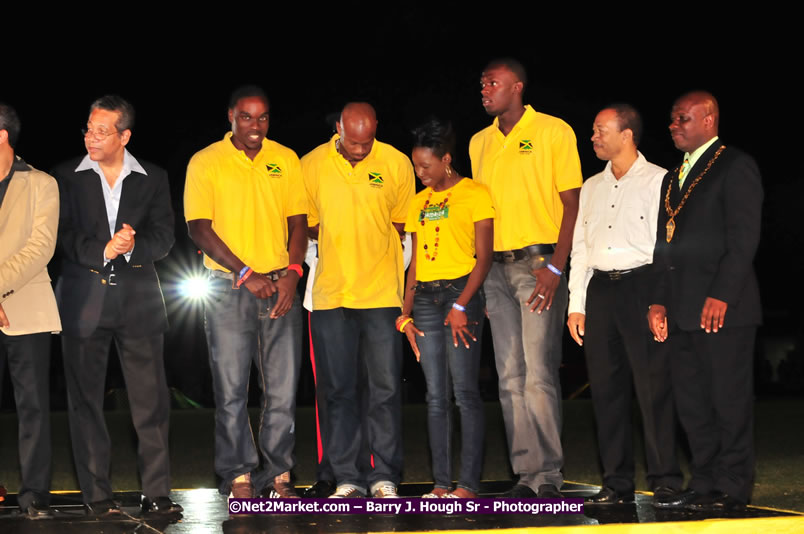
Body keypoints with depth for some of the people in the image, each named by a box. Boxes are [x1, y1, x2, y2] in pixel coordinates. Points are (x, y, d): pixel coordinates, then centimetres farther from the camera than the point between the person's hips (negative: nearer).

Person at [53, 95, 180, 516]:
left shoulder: (153, 178, 9)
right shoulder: (67, 177, 7)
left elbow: (163, 238, 2)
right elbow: (62, 236, -1)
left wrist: (132, 245, -17)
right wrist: (103, 250, -16)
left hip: (138, 300, 0)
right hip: (83, 301, 0)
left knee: (151, 401, -2)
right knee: (85, 399, 3)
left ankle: (156, 492, 5)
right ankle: (96, 493, 11)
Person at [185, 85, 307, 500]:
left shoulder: (285, 159, 9)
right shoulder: (205, 163, 0)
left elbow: (298, 221, 10)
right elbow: (199, 228, -5)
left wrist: (291, 272, -6)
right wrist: (246, 274, -11)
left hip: (279, 287, 3)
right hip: (227, 289, -2)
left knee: (283, 389, 2)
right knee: (231, 390, -1)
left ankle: (278, 475, 11)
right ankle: (239, 476, 8)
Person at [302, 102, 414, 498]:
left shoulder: (397, 164, 0)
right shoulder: (311, 166, 0)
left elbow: (401, 224, 11)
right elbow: (308, 227, 11)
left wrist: (373, 257, 4)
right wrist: (340, 254, 3)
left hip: (383, 293, -1)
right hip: (330, 295, 1)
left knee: (386, 388, 0)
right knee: (339, 390, 3)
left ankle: (384, 476, 8)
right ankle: (348, 478, 11)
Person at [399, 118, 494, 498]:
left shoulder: (474, 194, -1)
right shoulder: (419, 202, 17)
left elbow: (483, 257, -7)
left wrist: (461, 305, -16)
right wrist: (405, 315, 9)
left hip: (461, 293, -6)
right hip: (425, 298, 6)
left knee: (464, 392, -8)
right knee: (436, 396, 4)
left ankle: (469, 483, -6)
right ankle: (441, 482, 6)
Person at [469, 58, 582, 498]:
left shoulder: (554, 131, -1)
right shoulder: (479, 142, 16)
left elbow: (572, 203, -4)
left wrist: (556, 267, -13)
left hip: (538, 263, -6)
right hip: (495, 268, 6)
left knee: (539, 374, -10)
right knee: (510, 378, 4)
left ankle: (548, 474, -4)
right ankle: (525, 474, 9)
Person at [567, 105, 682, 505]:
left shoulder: (658, 180, 1)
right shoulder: (592, 187, 18)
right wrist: (576, 305, 11)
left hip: (641, 283, -6)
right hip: (600, 289, 6)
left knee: (653, 385, -7)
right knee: (606, 387, 5)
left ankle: (665, 480, 0)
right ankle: (617, 483, 11)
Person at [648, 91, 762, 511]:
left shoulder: (735, 167, -4)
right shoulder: (673, 178, 22)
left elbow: (744, 236, -12)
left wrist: (721, 295, -18)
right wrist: (660, 301, 12)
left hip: (722, 307, -8)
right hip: (682, 311, 8)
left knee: (729, 400, -3)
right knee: (691, 402, 9)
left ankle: (732, 487, 4)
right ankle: (704, 484, 16)